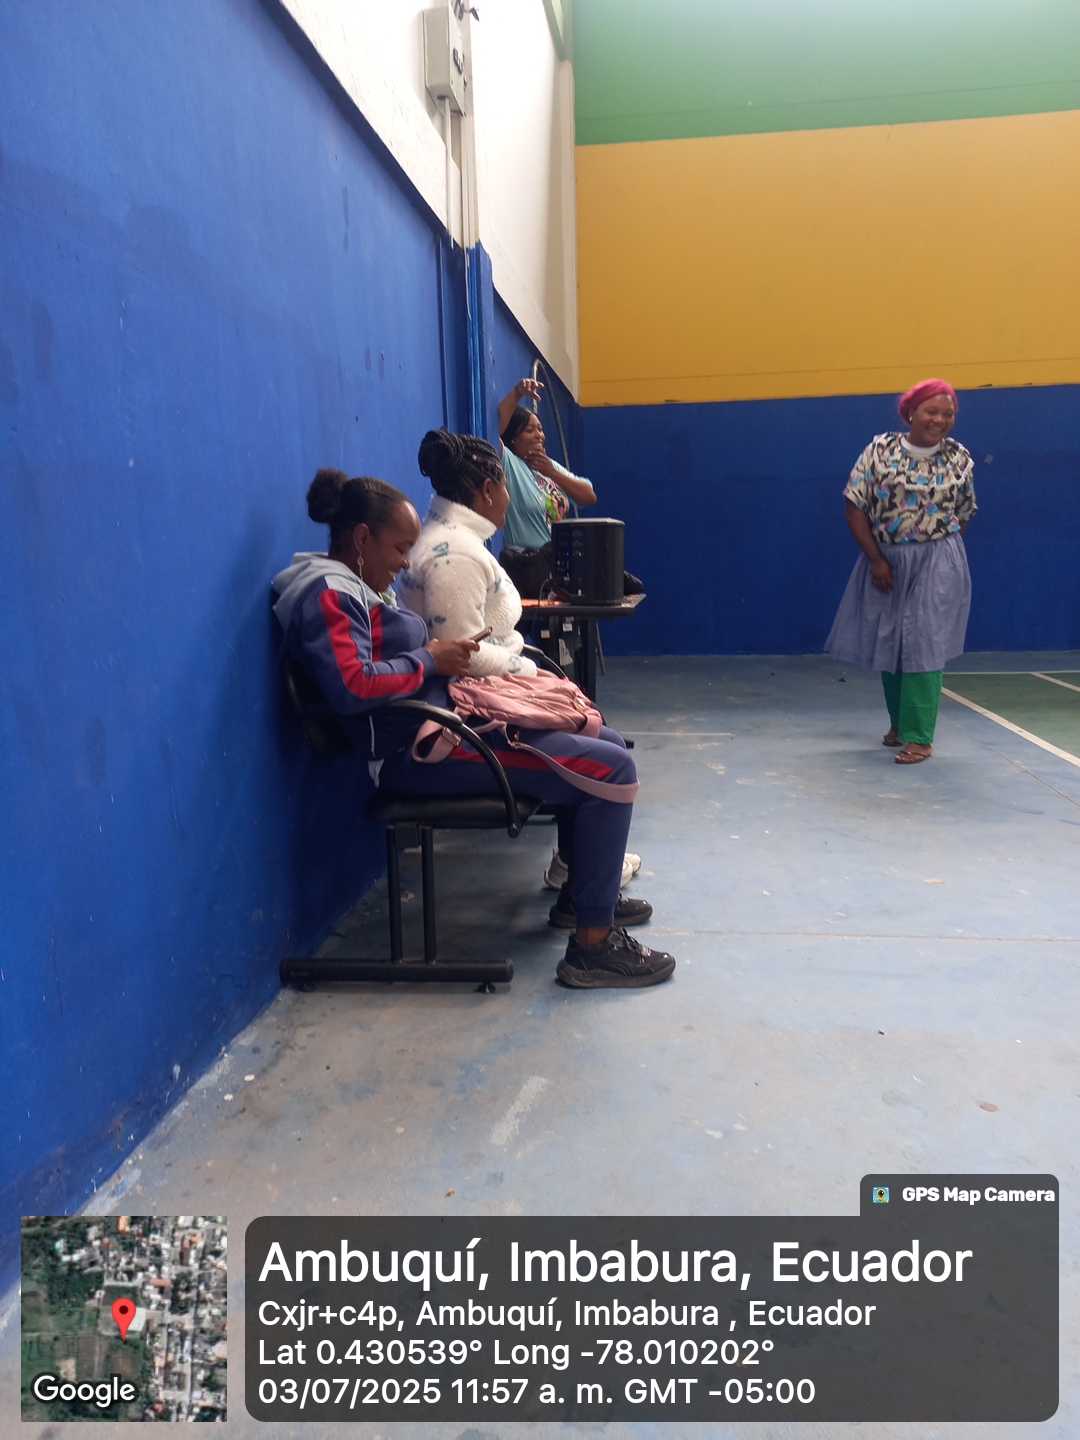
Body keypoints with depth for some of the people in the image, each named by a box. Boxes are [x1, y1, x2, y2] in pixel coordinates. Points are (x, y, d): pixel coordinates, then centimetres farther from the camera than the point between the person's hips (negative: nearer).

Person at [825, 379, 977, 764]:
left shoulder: (959, 459, 0)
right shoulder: (880, 450, -4)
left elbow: (963, 515, 10)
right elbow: (856, 508, -6)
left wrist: (936, 548, 2)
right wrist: (876, 560, -10)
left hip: (936, 564, -1)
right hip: (885, 562, 2)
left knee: (923, 648, -6)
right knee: (888, 646, 11)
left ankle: (918, 737, 1)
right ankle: (899, 723, 29)